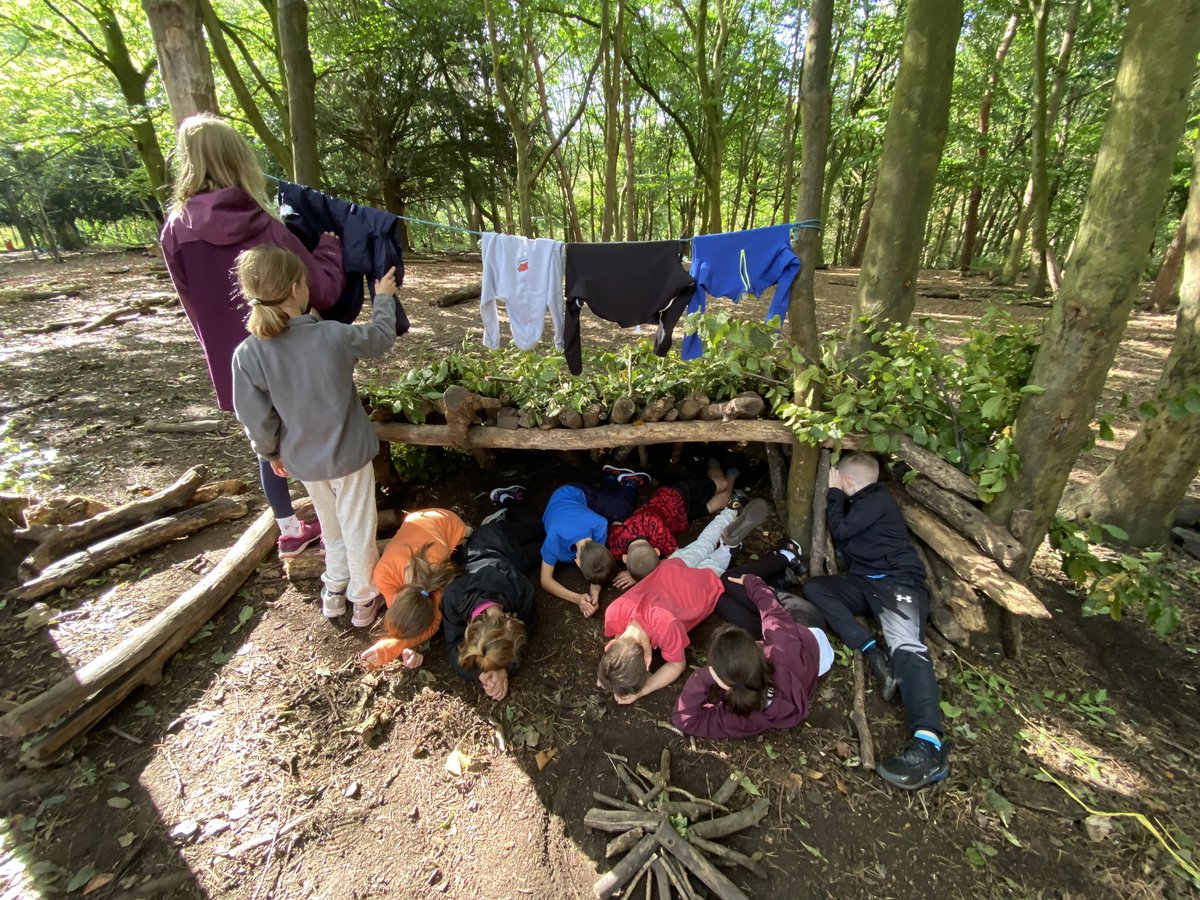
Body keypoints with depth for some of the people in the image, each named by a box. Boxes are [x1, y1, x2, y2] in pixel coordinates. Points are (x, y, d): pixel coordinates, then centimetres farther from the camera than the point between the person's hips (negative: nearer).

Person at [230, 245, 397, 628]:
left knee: (331, 525, 26)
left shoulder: (248, 354, -17)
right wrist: (383, 297, 16)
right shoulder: (334, 335, -22)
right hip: (349, 453, -2)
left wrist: (271, 453, 10)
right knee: (358, 527, 14)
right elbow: (382, 336, -1)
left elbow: (256, 420, -9)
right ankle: (364, 598, 31)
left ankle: (336, 589, 43)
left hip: (304, 460, 3)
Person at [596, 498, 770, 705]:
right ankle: (732, 513, 48)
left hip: (706, 582, -4)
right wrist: (608, 674, -27)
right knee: (699, 549, 32)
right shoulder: (615, 611, -35)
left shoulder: (666, 626, -46)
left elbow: (677, 665, -26)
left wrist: (642, 691, -37)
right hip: (673, 567, 4)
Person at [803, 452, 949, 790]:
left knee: (906, 645, -31)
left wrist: (834, 493, 4)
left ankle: (929, 746, -50)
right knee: (813, 586, -13)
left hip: (898, 581, -8)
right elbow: (841, 536, 25)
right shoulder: (859, 503, 22)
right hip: (864, 583, 8)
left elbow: (840, 531, -9)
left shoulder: (879, 499, -4)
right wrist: (836, 495, 21)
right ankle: (873, 654, -25)